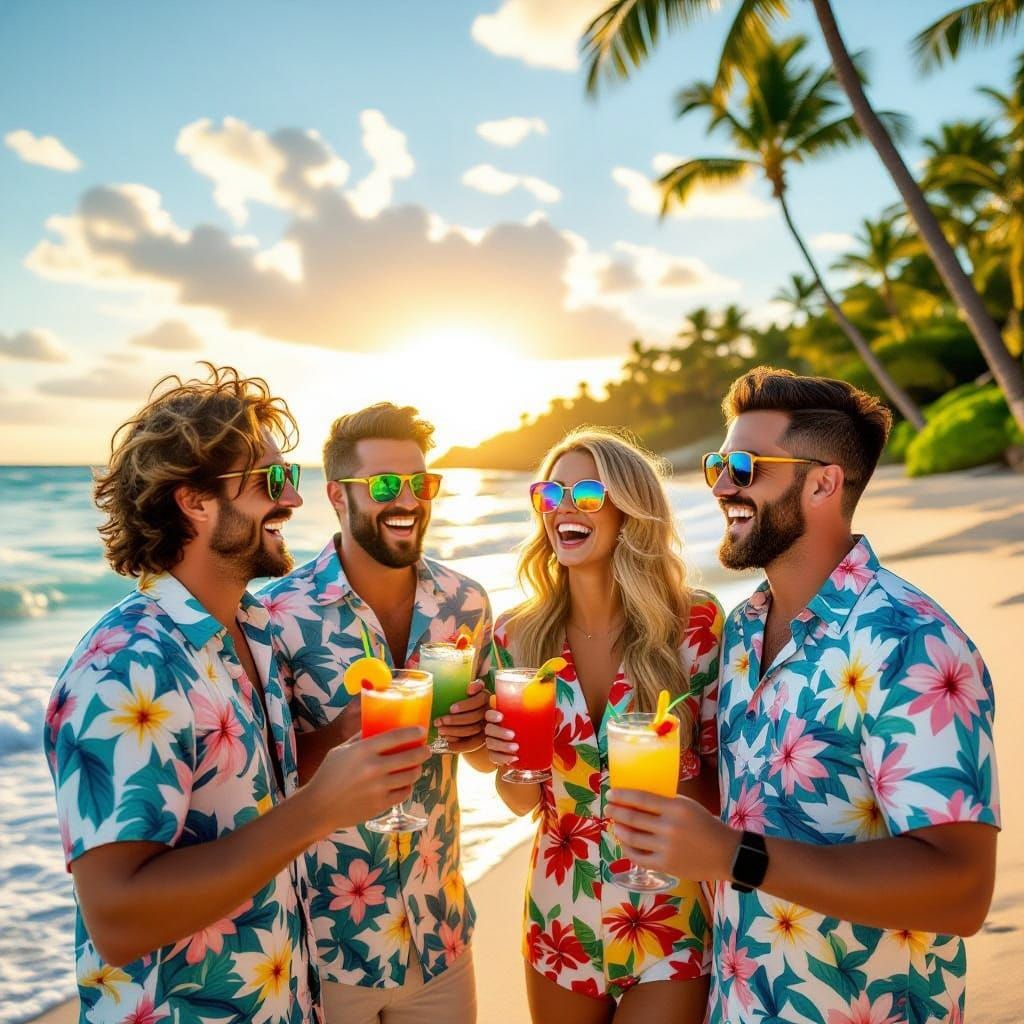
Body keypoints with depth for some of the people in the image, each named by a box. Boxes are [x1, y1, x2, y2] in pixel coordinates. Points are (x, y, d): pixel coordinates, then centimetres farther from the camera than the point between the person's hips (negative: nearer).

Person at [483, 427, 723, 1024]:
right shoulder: (519, 636, -7)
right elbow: (520, 802, 2)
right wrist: (515, 761, -18)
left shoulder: (696, 623, -15)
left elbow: (724, 784, -4)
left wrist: (682, 778, -24)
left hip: (671, 929, -3)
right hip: (560, 927, 3)